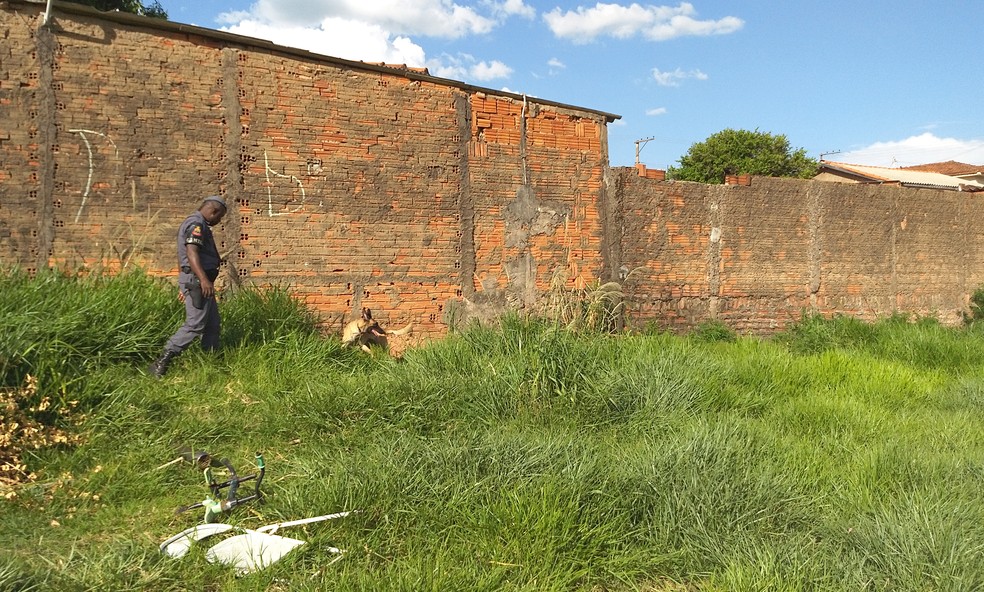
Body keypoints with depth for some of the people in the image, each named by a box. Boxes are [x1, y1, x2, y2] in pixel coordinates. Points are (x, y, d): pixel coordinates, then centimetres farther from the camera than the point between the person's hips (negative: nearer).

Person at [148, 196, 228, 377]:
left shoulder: (196, 224, 21)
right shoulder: (196, 224, -12)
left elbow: (183, 256, 25)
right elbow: (191, 252, -26)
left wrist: (184, 287, 28)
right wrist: (204, 279, -36)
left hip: (197, 281, 11)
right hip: (197, 280, -11)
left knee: (212, 323, 13)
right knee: (195, 324, -12)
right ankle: (162, 361, -12)